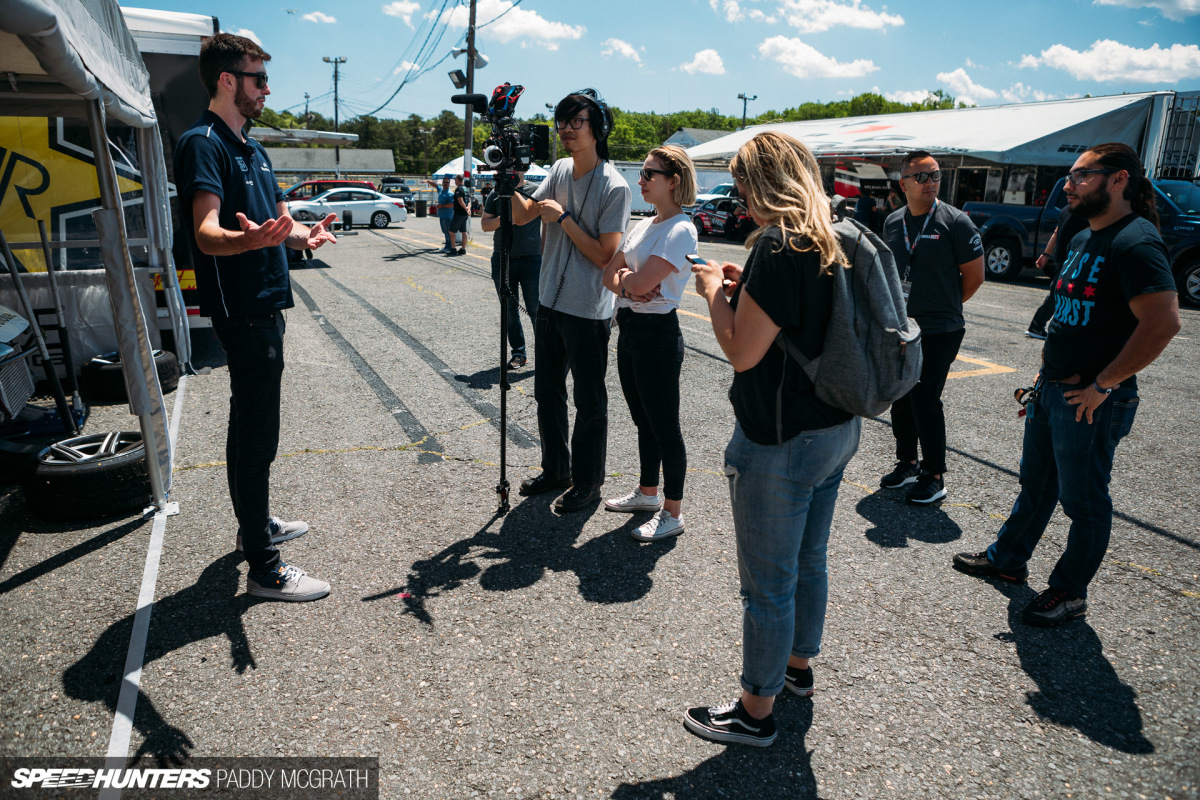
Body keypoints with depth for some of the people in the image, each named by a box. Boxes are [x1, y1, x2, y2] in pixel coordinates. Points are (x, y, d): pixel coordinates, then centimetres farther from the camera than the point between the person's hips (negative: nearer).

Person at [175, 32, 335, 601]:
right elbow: (207, 234, -25)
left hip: (264, 304, 10)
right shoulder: (203, 143, -12)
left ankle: (255, 525, 32)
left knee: (249, 426, 18)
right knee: (257, 436, -8)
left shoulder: (251, 148, 18)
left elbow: (279, 216, 22)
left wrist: (303, 235, -1)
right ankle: (264, 570, -2)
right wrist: (247, 238, -47)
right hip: (241, 309, -10)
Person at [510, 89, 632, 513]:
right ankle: (555, 469, 36)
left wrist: (563, 217, -16)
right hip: (550, 302, 8)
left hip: (588, 311, -7)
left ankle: (588, 482, 21)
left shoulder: (614, 187, -14)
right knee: (547, 393, 18)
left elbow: (604, 255, -17)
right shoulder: (560, 169, 7)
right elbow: (522, 215, 7)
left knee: (589, 402, 5)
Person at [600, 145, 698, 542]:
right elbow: (609, 273, 9)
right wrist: (629, 282, -11)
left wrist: (625, 277, -1)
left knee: (665, 427, 1)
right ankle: (647, 492, 36)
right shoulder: (643, 226, 12)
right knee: (643, 420, 20)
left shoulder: (680, 231, -16)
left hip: (657, 334, -9)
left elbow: (641, 281, -22)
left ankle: (672, 512, 14)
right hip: (629, 329, 9)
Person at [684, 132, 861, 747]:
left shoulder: (778, 245, -21)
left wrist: (715, 290, -7)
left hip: (781, 441, -9)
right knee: (809, 560, 25)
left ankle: (756, 712, 24)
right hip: (837, 427, 9)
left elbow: (742, 351, -22)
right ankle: (798, 666, 46)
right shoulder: (836, 241, 6)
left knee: (767, 583, 6)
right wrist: (747, 287, 9)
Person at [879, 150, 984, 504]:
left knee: (925, 400, -7)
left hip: (939, 332, -6)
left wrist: (945, 306, 4)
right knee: (901, 398, 13)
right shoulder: (893, 222, 7)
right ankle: (907, 463, 29)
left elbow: (975, 276, -5)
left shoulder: (955, 221, -10)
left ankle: (934, 476, 8)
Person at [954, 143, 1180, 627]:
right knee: (1036, 483, 21)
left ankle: (1069, 593, 21)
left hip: (1092, 400, -9)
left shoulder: (1135, 242, -18)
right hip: (1052, 388, 9)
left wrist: (1102, 385, -23)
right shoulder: (1084, 239, 12)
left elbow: (1163, 322, -27)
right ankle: (1008, 558, 37)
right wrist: (1049, 365, 13)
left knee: (1083, 500, 6)